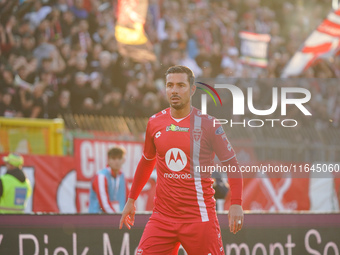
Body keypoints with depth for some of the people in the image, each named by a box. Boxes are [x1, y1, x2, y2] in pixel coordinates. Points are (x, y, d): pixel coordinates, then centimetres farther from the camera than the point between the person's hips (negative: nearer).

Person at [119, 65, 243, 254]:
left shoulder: (207, 123, -4)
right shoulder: (155, 123, 7)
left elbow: (231, 164, -1)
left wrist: (236, 204, -11)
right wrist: (131, 200, 25)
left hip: (200, 217, -3)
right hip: (163, 216, 3)